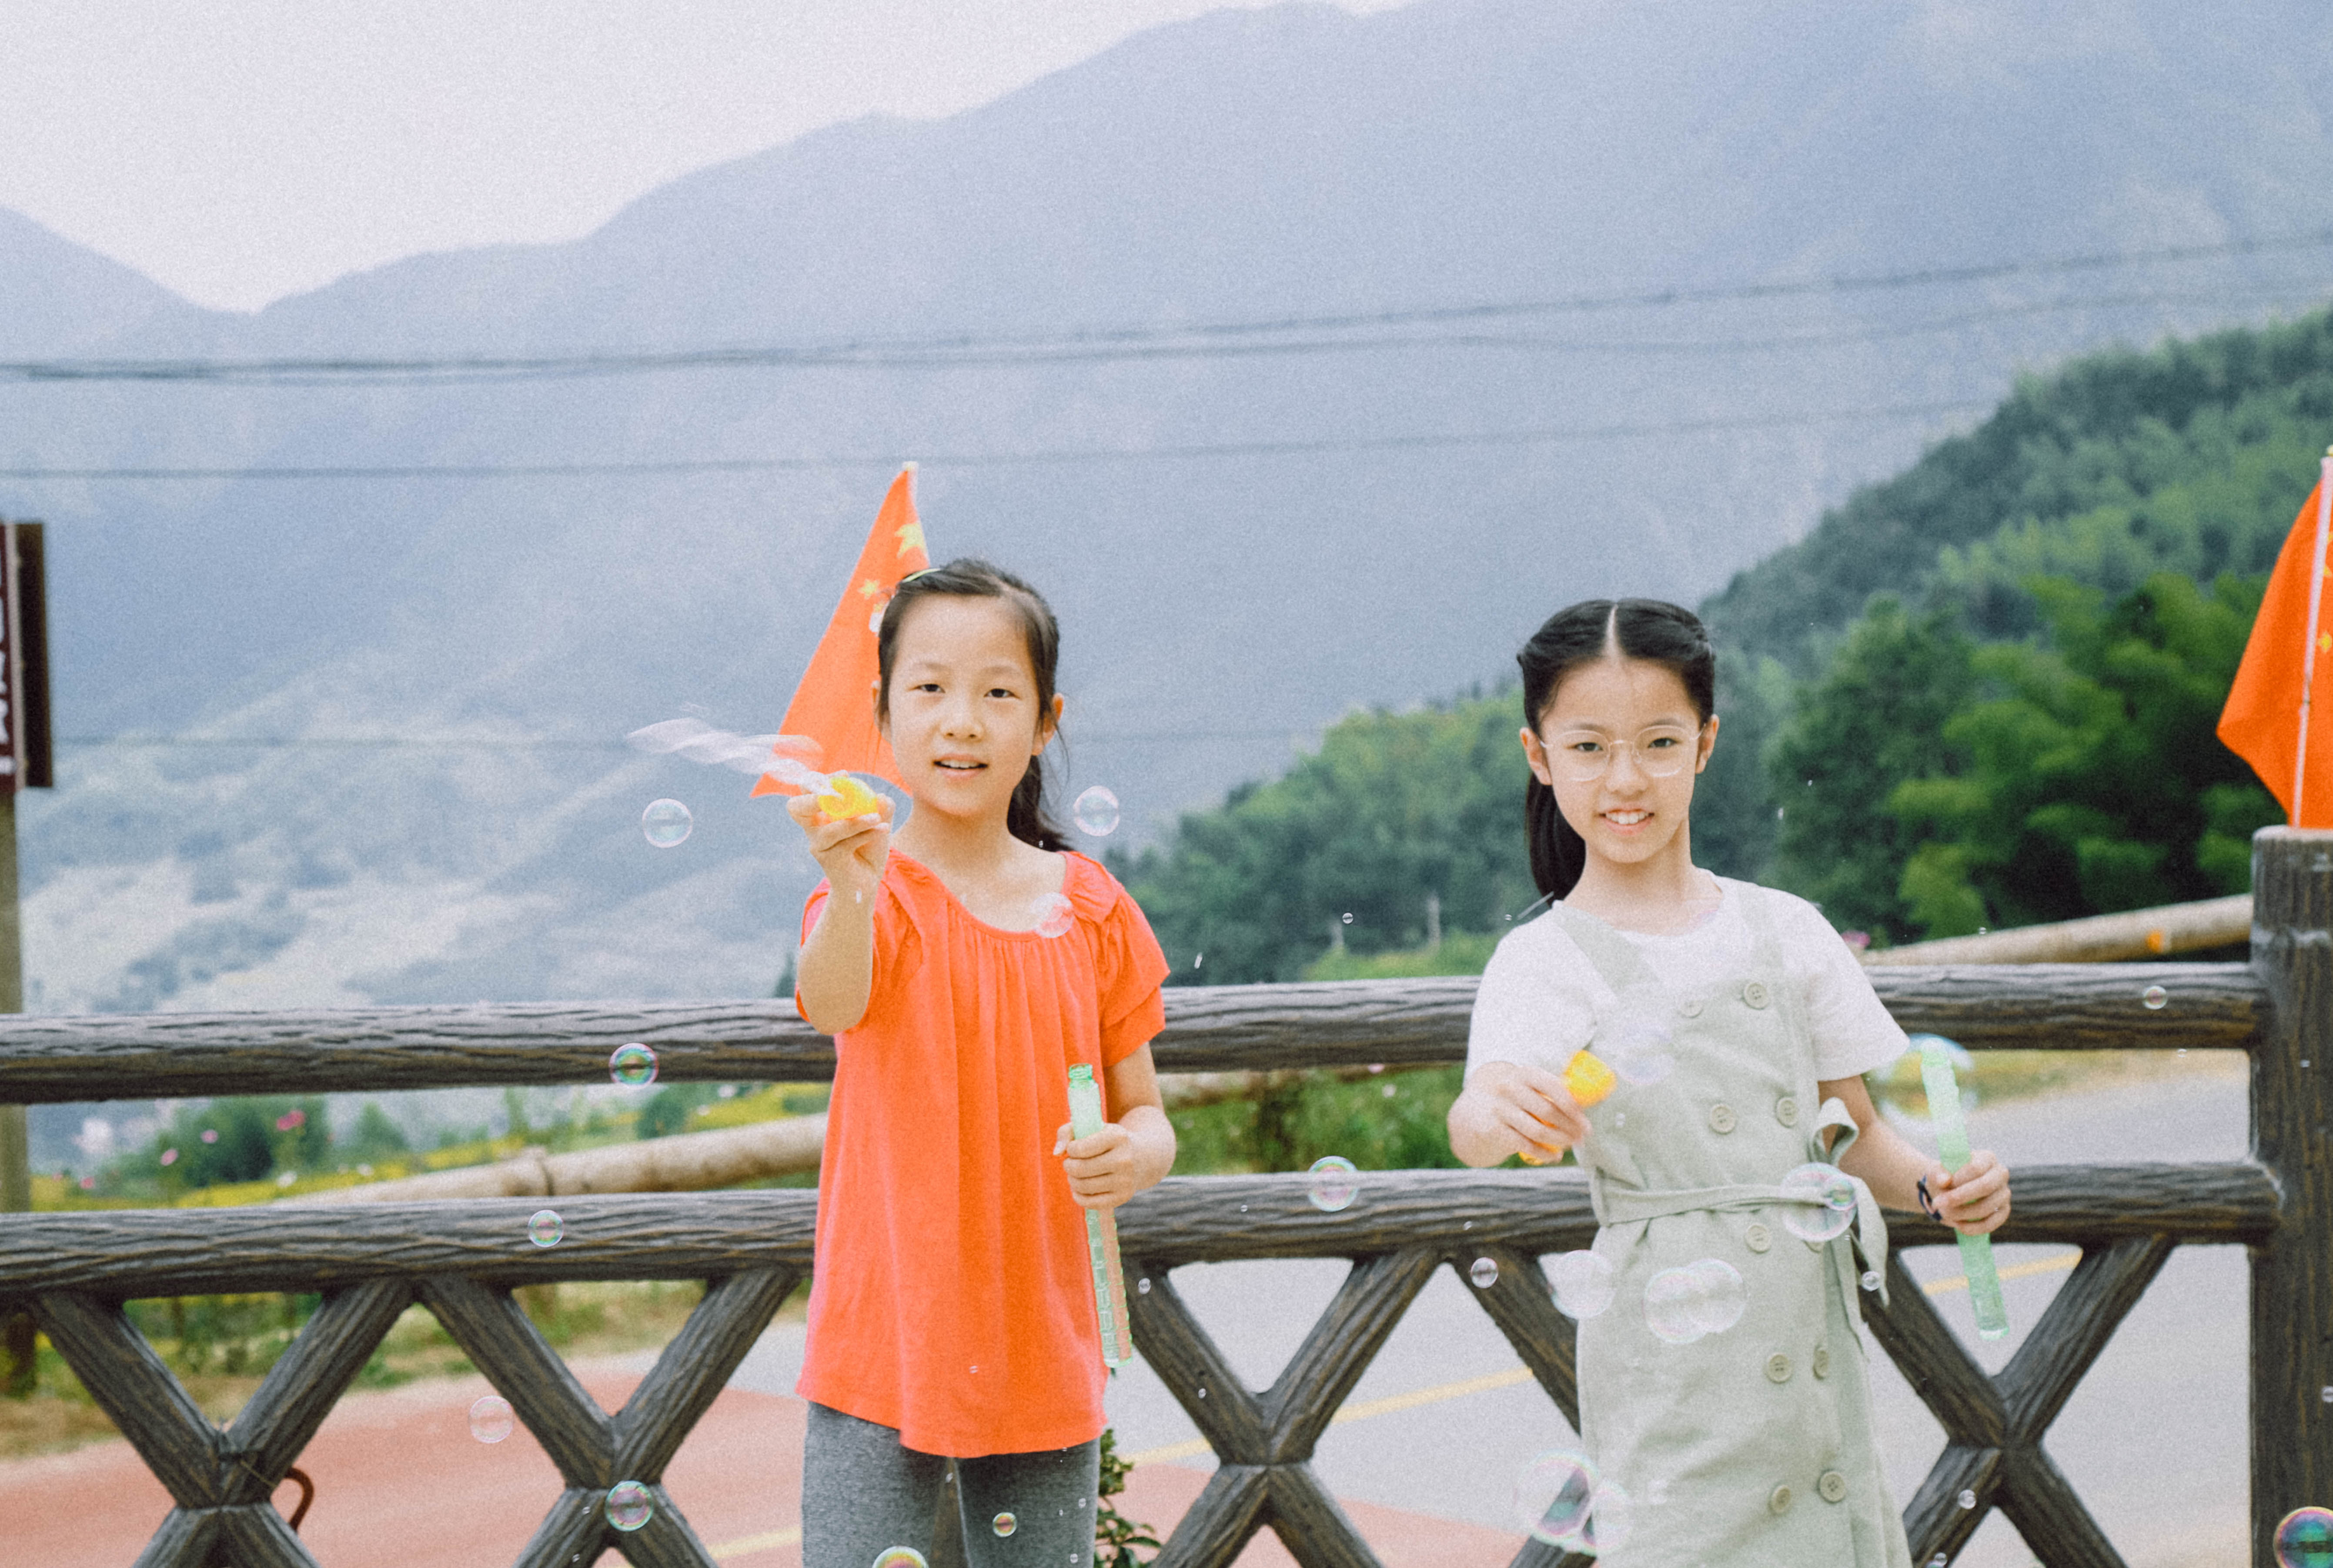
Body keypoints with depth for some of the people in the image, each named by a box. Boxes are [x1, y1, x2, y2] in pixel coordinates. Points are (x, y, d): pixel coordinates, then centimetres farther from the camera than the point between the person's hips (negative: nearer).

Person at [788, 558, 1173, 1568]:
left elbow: (1146, 1116, 11)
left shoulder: (1092, 911, 5)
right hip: (883, 1355, -3)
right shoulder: (877, 895, -7)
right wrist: (851, 893, -51)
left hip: (1044, 1360, 4)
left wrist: (1131, 1155, -12)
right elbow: (831, 1003, -30)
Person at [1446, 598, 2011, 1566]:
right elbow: (1481, 1122, -22)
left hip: (1816, 1349, 4)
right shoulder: (1543, 962, -3)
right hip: (1673, 1368, -4)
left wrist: (1938, 1186, -5)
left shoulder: (1785, 931, 9)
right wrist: (1501, 1114, -45)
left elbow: (1853, 1138, 15)